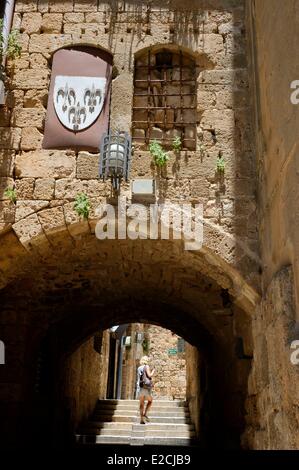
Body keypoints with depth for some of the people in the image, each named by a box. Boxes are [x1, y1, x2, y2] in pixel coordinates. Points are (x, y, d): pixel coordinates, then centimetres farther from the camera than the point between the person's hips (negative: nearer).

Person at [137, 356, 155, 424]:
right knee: (150, 401, 14)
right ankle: (145, 414, -1)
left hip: (140, 387, 5)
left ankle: (142, 419, 0)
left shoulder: (139, 368, 15)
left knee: (141, 403, 4)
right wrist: (153, 371, 8)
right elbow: (149, 375, -11)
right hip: (146, 387, -5)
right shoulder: (146, 366, -3)